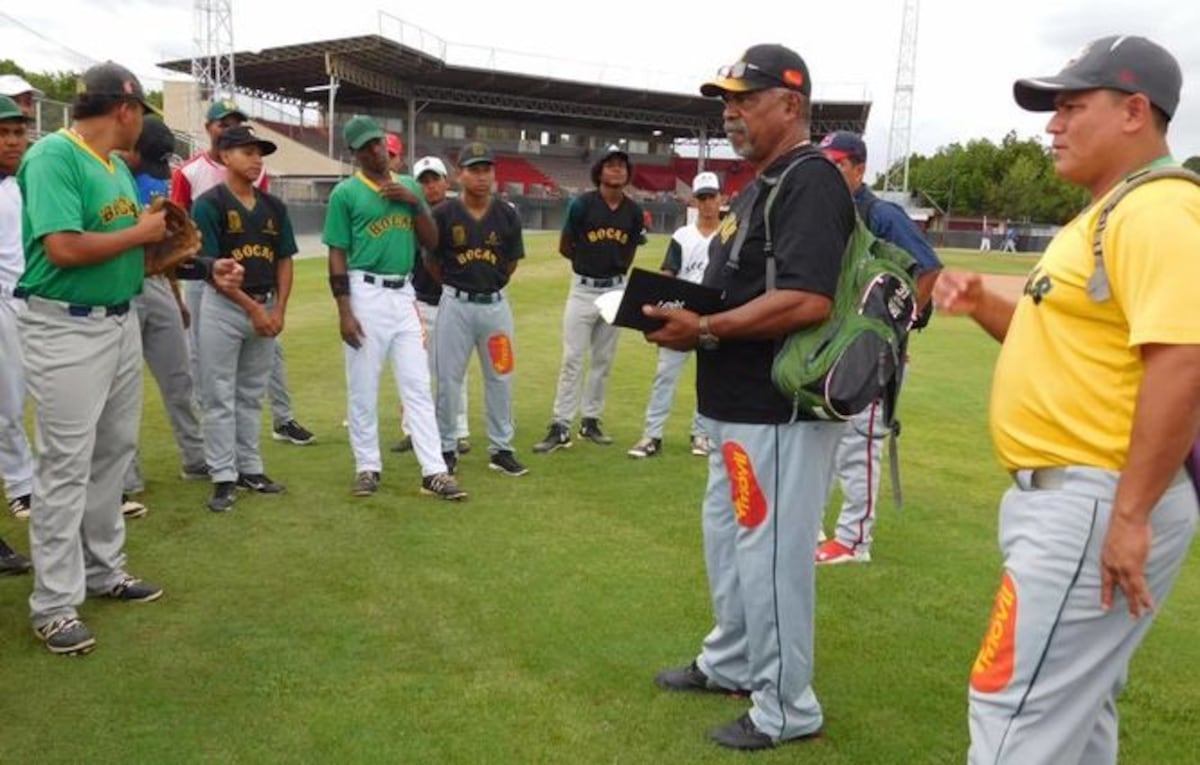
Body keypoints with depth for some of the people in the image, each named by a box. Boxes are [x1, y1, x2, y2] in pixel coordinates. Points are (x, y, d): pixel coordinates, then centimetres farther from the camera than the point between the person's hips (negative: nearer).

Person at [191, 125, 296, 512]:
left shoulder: (274, 206, 8)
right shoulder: (209, 204, -8)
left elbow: (284, 260, 10)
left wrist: (278, 309, -3)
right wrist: (252, 308, -15)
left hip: (267, 308, 5)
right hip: (223, 308, -5)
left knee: (251, 396, 14)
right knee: (220, 397, 0)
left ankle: (250, 469, 23)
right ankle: (224, 477, 7)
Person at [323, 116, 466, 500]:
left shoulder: (409, 185, 12)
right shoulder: (345, 193, -2)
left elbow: (431, 242, 9)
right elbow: (337, 255, -5)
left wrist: (415, 202, -6)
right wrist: (344, 311, -12)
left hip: (404, 295, 4)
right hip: (366, 295, -4)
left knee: (418, 385, 3)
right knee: (363, 387, 4)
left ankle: (434, 471, 4)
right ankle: (367, 467, 17)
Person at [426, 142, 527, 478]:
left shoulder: (507, 216, 0)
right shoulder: (444, 214, -7)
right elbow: (431, 260, 4)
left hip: (495, 304, 2)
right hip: (456, 305, -2)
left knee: (500, 377, 7)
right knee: (449, 378, 5)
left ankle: (501, 449, 18)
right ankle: (446, 448, 18)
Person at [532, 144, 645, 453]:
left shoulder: (633, 211, 2)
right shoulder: (582, 204, -9)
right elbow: (564, 247, 0)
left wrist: (617, 268, 7)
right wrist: (590, 262, 3)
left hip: (615, 290, 4)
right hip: (583, 289, -4)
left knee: (604, 360, 10)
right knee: (572, 359, -4)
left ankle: (591, 421, 21)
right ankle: (561, 427, -1)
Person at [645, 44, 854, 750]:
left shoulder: (811, 181, -16)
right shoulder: (759, 185, 16)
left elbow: (807, 300, -28)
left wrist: (706, 330, -23)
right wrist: (686, 315, 4)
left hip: (780, 412, -11)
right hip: (738, 407, 11)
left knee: (770, 557, 0)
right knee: (728, 543, 22)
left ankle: (786, 710, 17)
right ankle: (731, 664, 40)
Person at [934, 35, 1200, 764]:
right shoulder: (1107, 215, 17)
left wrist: (1130, 516, -26)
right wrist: (985, 306, 7)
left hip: (1095, 506, -11)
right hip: (1069, 496, 11)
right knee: (1071, 703, 21)